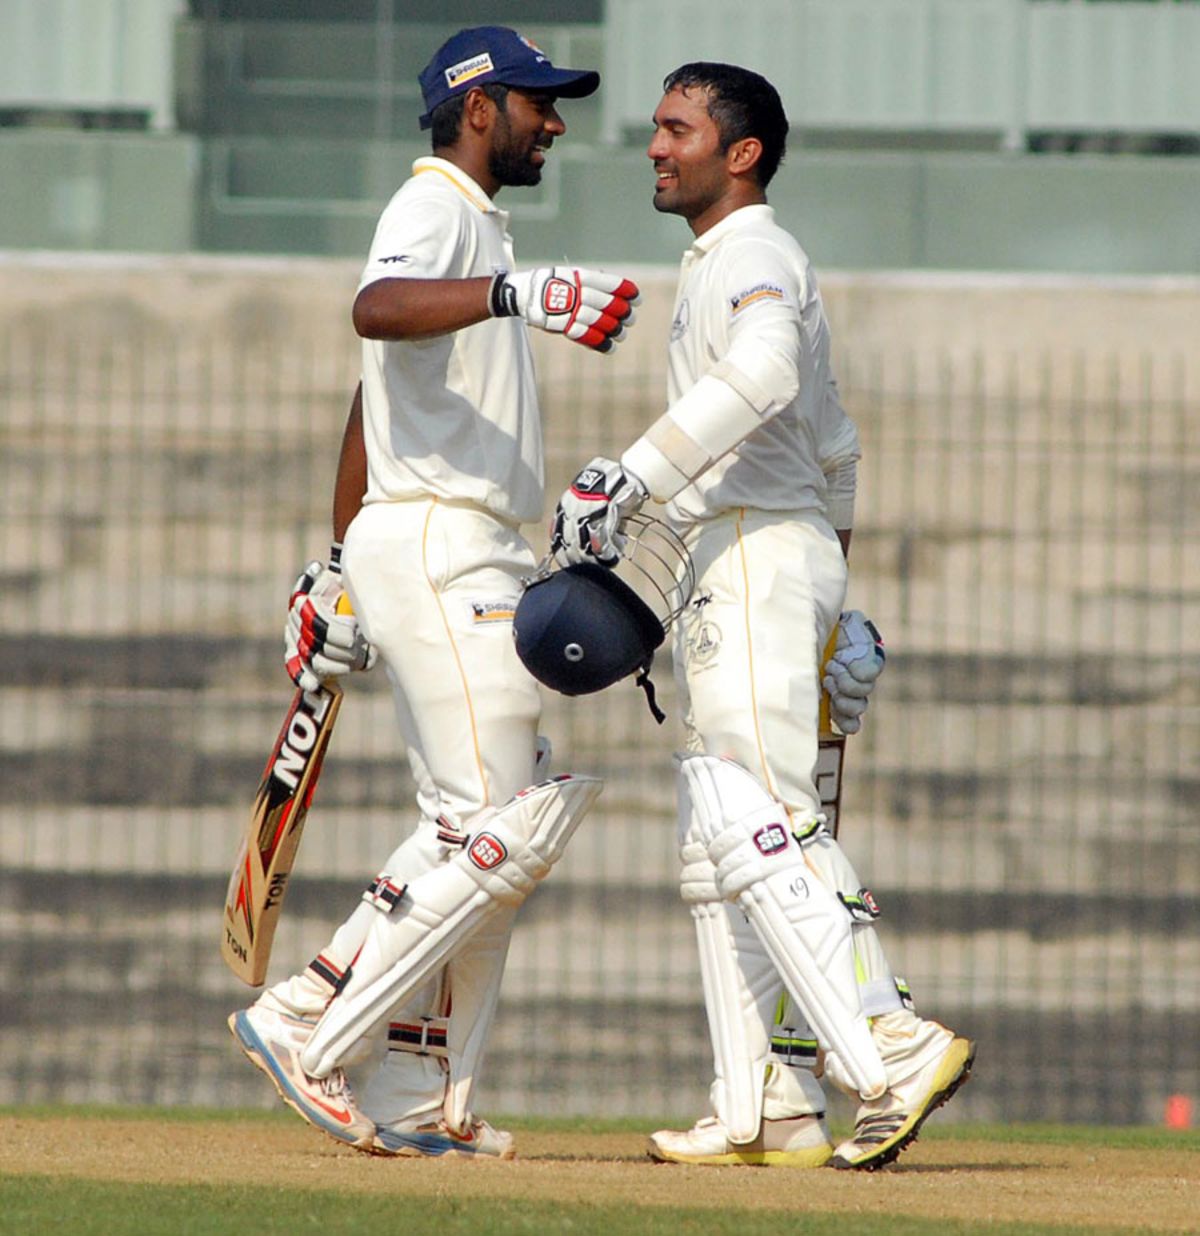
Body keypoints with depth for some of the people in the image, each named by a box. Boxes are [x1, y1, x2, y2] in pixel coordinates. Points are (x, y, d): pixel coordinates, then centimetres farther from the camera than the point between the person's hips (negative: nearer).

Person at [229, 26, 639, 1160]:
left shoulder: (470, 223, 23)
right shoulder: (433, 207, -8)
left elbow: (371, 408, 28)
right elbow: (375, 309, -32)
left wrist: (341, 569, 30)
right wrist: (515, 294, -48)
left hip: (471, 568, 11)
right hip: (435, 546, -11)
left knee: (477, 828, 10)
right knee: (497, 827, -15)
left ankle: (420, 1102, 9)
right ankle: (308, 1030, -15)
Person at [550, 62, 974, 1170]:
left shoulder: (752, 258, -9)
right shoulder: (733, 266, 24)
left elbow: (762, 376, -32)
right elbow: (834, 443, 30)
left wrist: (633, 478, -37)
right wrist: (837, 602, 31)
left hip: (759, 554, -11)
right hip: (729, 573, 11)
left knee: (753, 819, -18)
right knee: (718, 837, 8)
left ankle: (892, 1050, -24)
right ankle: (769, 1114, 7)